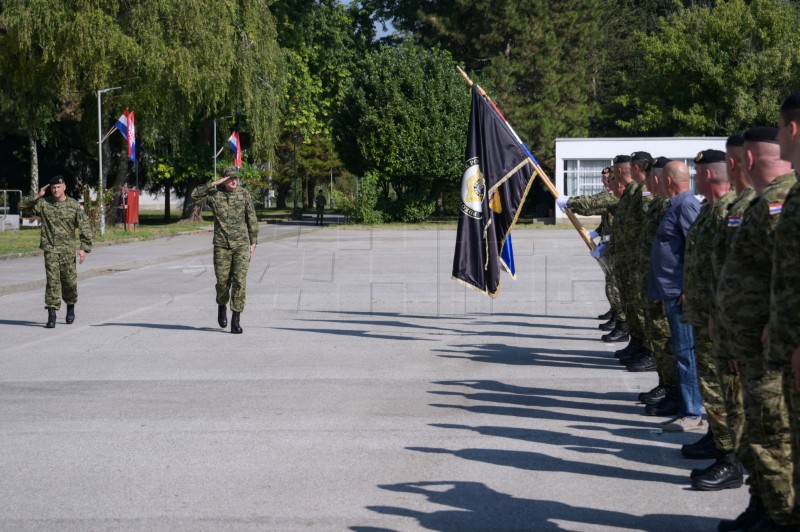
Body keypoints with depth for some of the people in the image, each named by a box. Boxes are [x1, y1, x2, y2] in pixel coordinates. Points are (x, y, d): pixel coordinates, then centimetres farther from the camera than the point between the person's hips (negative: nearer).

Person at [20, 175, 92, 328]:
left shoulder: (75, 206, 0)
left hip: (68, 250, 0)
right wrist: (37, 196, -8)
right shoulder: (44, 203, 4)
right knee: (52, 280, -8)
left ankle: (71, 307, 33)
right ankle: (52, 314, -9)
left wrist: (84, 248, -8)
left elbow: (85, 227, 0)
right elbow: (23, 205, 4)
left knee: (69, 281, 8)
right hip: (50, 248, 0)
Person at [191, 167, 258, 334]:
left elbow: (252, 220, 6)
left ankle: (236, 320, -4)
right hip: (222, 245, 0)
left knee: (239, 281, -7)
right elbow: (195, 196, -16)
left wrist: (253, 243, 3)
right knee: (223, 281, 2)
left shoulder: (244, 194, 2)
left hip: (241, 245, 0)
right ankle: (221, 306, 34)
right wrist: (213, 184, -18)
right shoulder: (214, 194, -1)